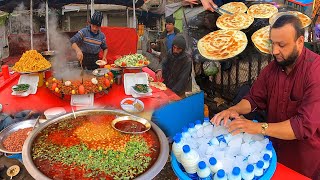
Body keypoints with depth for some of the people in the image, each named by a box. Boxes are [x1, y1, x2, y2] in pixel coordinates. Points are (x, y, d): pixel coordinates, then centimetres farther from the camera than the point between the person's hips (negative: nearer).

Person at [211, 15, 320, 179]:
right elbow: (254, 98, 3)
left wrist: (259, 128, -37)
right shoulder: (273, 66, -5)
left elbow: (305, 125, -32)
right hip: (274, 148, 5)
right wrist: (235, 109, -18)